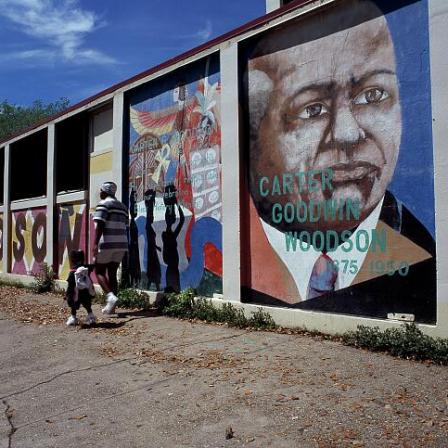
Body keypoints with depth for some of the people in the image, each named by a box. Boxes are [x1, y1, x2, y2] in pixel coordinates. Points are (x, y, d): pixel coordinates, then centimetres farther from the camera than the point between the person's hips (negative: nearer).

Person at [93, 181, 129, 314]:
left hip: (106, 243, -7)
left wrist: (95, 243, -20)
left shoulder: (104, 204, -5)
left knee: (99, 272, 5)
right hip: (120, 244, 7)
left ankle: (110, 296, -15)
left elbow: (99, 225, -15)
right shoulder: (122, 206, 18)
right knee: (112, 273, 11)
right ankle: (110, 306, 11)